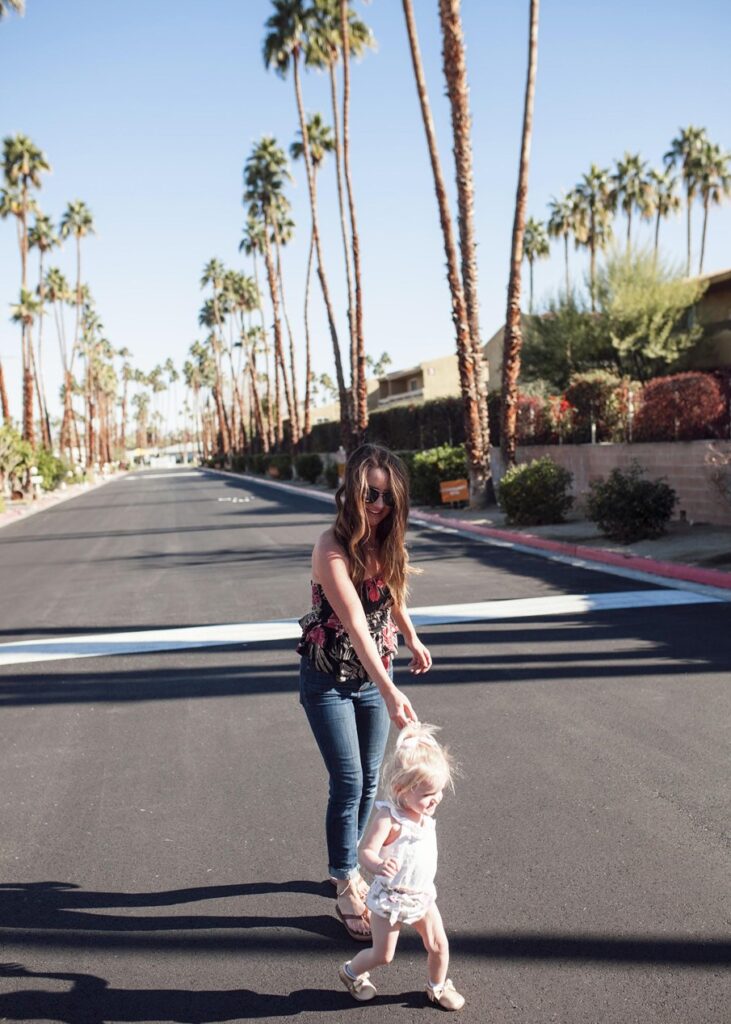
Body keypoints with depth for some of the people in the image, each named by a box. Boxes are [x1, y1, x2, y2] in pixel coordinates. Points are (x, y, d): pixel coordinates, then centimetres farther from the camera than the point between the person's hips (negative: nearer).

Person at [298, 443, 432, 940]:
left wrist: (412, 639, 19)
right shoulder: (332, 549, -26)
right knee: (348, 783, -5)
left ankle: (350, 866, 33)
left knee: (369, 781, 13)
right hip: (330, 679, -6)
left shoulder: (388, 544, -5)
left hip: (375, 674, 6)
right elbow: (355, 623, -37)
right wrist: (390, 691, -45)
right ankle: (348, 890, 11)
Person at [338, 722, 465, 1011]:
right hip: (390, 899, -6)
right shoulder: (389, 818, -29)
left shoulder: (425, 812, -4)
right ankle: (352, 972, 39)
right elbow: (367, 852, -36)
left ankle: (438, 987, 37)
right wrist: (378, 866, -56)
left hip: (423, 896, 6)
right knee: (383, 955, 9)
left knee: (439, 946, 9)